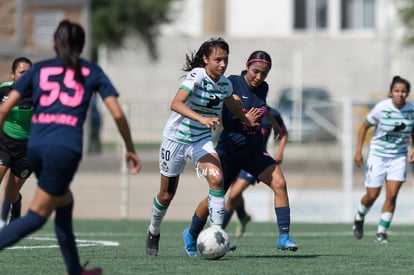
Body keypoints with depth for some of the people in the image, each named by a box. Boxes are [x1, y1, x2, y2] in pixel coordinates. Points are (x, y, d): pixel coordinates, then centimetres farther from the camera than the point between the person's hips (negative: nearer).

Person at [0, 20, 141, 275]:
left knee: (65, 203, 22)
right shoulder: (92, 72, 13)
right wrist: (130, 149, 19)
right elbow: (118, 114, 7)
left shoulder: (38, 69, 17)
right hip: (65, 147, -4)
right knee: (37, 215, -2)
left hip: (35, 146, 4)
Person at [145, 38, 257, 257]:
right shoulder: (196, 76, -22)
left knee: (217, 178, -24)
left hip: (202, 140, 4)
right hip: (175, 138, -4)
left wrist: (246, 120, 37)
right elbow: (176, 104, -38)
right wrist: (201, 119, -51)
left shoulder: (225, 84, -2)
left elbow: (232, 104, 23)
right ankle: (153, 231, 38)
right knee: (167, 195, 9)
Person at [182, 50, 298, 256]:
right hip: (229, 150, -4)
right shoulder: (232, 84, -14)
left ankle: (284, 236, -15)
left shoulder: (262, 88, 3)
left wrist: (274, 123, 41)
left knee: (279, 183, -16)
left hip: (254, 151, 4)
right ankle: (191, 235, 30)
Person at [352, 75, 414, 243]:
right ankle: (359, 219, 35)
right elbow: (364, 127, -5)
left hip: (399, 157, 2)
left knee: (392, 195, -10)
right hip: (377, 156, -2)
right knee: (372, 196, 3)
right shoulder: (381, 108, -17)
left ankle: (382, 232, 3)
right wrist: (358, 151, -9)